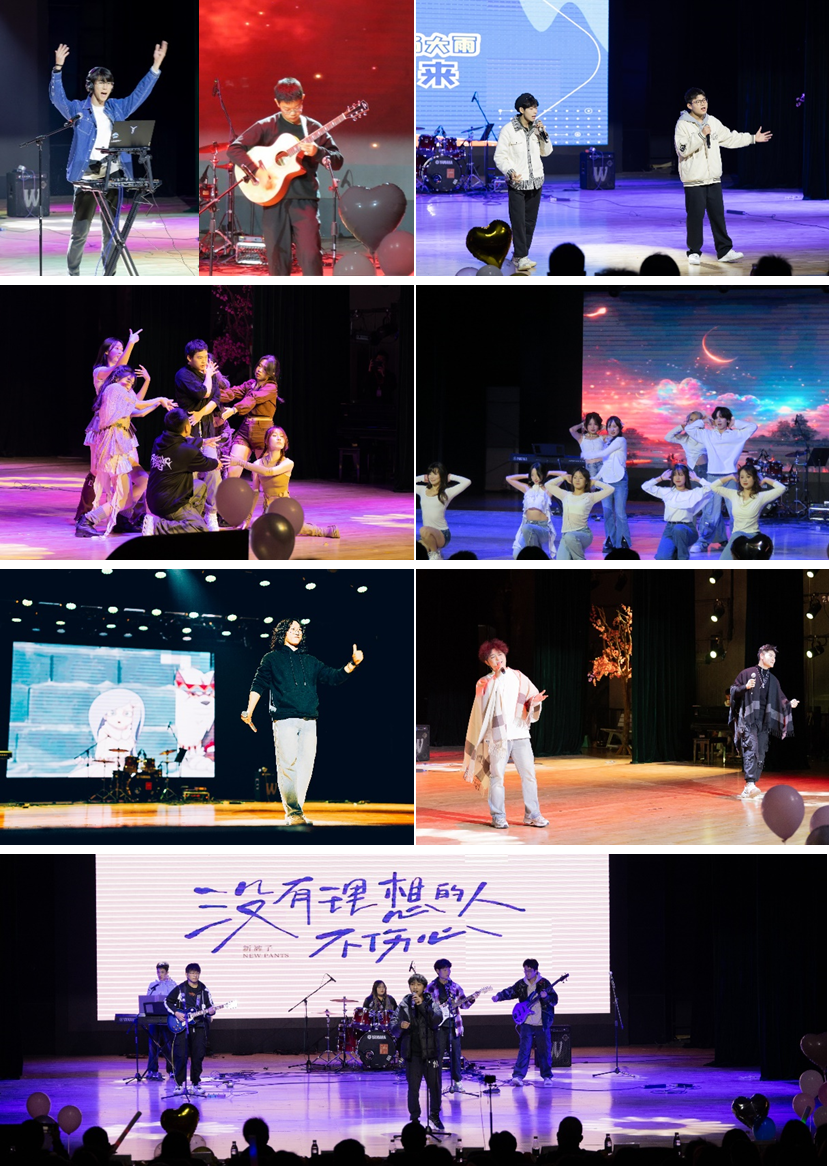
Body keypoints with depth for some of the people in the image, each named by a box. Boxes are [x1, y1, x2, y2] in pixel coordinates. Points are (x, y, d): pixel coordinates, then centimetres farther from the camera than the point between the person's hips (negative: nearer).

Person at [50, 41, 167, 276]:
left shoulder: (117, 108, 14)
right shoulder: (77, 109, 4)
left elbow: (139, 93, 18)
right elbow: (57, 97, -9)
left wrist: (156, 66, 12)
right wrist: (58, 68, -22)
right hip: (87, 174, -4)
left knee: (111, 231, 7)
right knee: (80, 230, -5)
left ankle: (109, 274, 12)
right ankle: (73, 274, 2)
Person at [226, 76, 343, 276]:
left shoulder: (313, 128, 6)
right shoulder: (266, 127, 3)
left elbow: (338, 162, 6)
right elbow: (234, 149, -4)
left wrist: (317, 152, -15)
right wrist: (257, 171, -16)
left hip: (304, 199, 0)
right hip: (274, 199, 0)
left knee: (310, 256, -12)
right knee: (277, 257, 5)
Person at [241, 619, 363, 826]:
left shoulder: (310, 662, 22)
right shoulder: (272, 659, 12)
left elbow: (334, 677, 16)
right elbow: (259, 685, 8)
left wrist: (352, 664, 1)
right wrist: (249, 712, -3)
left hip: (309, 722, 4)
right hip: (284, 720, -4)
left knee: (305, 766, -2)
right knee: (288, 765, -13)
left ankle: (295, 812, 2)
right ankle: (293, 813, -13)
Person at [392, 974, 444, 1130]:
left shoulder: (431, 1003, 3)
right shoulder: (403, 1006, 4)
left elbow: (437, 1020, -16)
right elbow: (393, 1030, -1)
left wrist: (423, 1005, -24)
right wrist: (400, 1026, -24)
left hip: (430, 1051, 0)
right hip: (412, 1053, 0)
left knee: (435, 1085, 4)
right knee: (413, 1087, -1)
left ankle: (435, 1115, 22)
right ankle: (414, 1118, 11)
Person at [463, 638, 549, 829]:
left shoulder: (518, 677, 11)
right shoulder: (484, 683, 8)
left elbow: (531, 698, 7)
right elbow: (487, 700, -7)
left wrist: (533, 702, -9)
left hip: (520, 733, 2)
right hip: (497, 736, -2)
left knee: (529, 774, -2)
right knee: (497, 776, -3)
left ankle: (532, 815, 5)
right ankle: (498, 817, 6)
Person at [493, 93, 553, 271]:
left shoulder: (536, 128, 6)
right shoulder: (508, 130, -10)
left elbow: (546, 152, 13)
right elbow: (499, 156, -9)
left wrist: (543, 135, -3)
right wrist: (510, 172, -25)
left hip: (535, 182, 5)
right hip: (517, 183, -5)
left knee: (530, 221, 7)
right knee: (518, 221, -10)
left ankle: (521, 255, 16)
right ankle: (521, 258, -9)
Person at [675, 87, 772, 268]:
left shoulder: (713, 122, 10)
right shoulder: (683, 125, -9)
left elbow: (730, 138, 20)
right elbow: (683, 150, -19)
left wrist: (753, 138, 21)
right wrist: (701, 135, -24)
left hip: (713, 179, 5)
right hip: (694, 181, -5)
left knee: (718, 215, 7)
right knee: (695, 217, -3)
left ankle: (724, 251, 12)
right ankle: (694, 252, 8)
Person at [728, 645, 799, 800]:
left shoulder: (773, 680, 17)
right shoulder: (747, 673, 3)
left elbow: (780, 700, 15)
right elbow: (734, 690, 1)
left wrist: (789, 704, -4)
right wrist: (745, 687, -18)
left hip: (764, 721, 6)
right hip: (748, 719, -6)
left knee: (760, 755, 3)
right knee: (751, 748, -22)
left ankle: (749, 789, 9)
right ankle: (750, 784, -34)